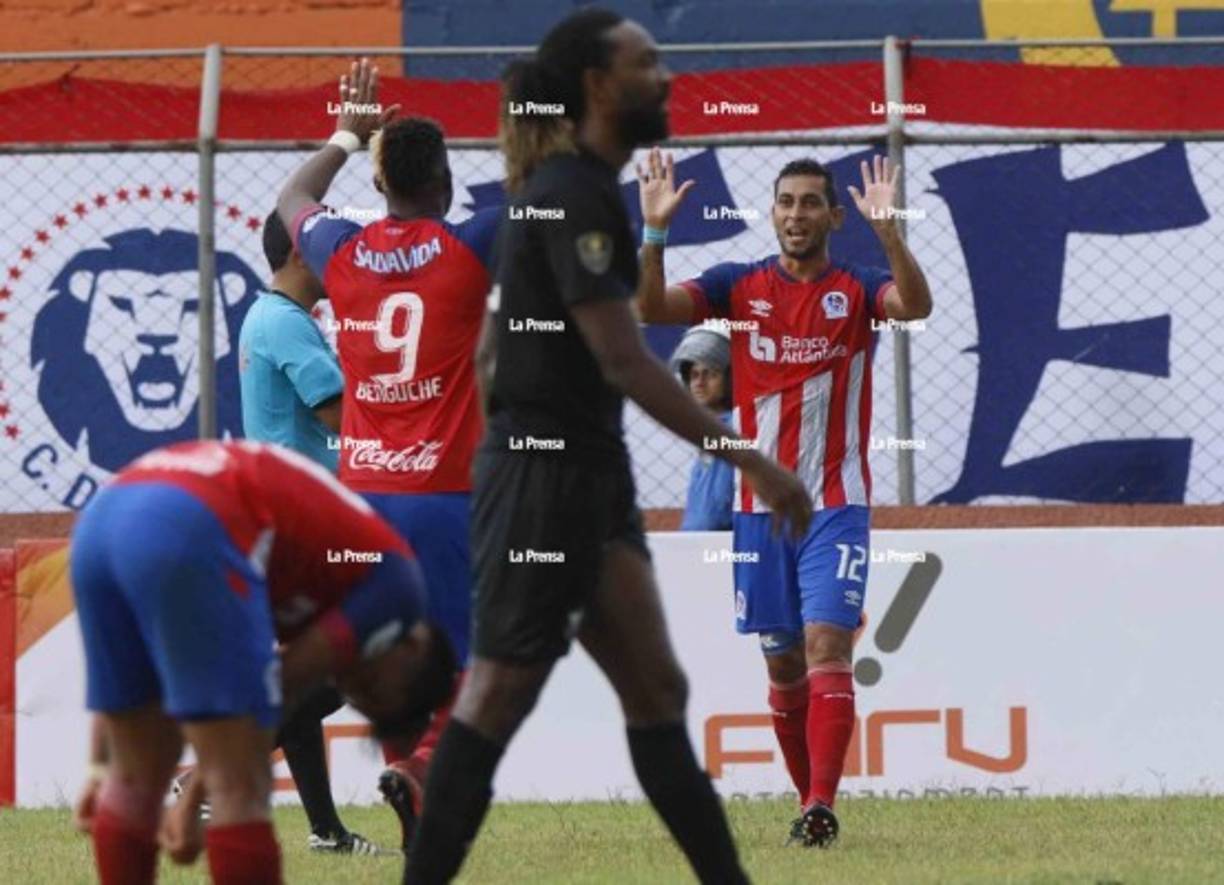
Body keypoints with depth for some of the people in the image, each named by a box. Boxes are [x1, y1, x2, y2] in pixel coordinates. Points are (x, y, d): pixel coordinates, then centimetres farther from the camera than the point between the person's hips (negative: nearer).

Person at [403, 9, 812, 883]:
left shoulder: (577, 188, 14)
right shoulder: (571, 196, -16)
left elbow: (496, 334, 22)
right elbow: (623, 361, -23)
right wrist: (751, 462, -24)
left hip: (591, 477, 9)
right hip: (542, 476, -9)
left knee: (656, 689, 5)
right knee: (499, 699, -6)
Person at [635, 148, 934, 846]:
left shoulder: (857, 289, -1)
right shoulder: (739, 285, 4)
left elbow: (915, 305, -22)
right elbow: (651, 307, -8)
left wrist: (888, 230, -36)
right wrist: (655, 231, -22)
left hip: (836, 505, -3)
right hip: (761, 505, 3)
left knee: (826, 646, -16)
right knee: (783, 664, 8)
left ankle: (822, 804, -22)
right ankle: (811, 801, 20)